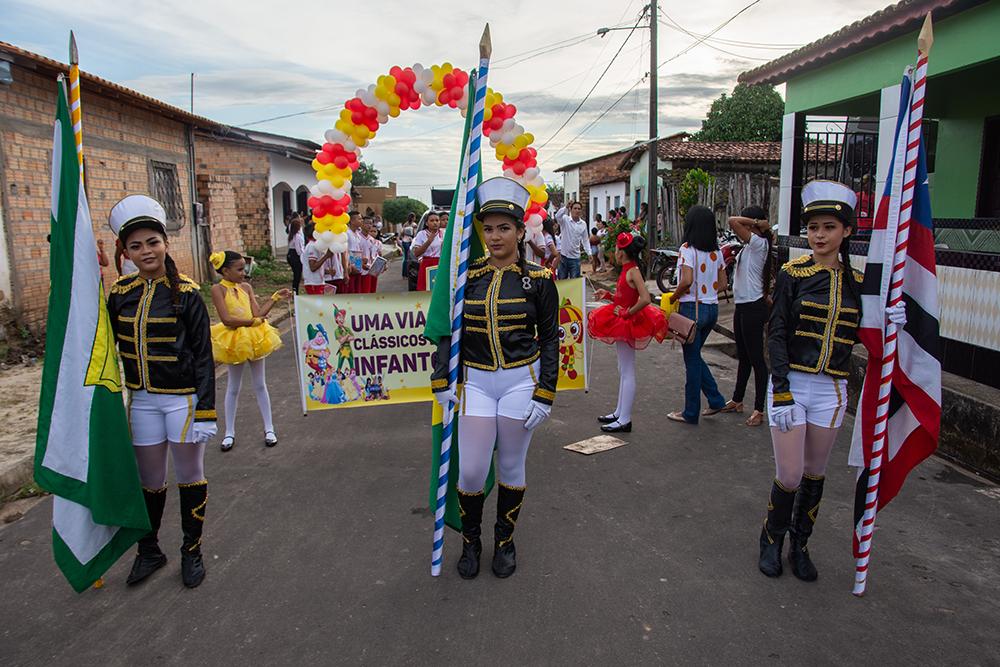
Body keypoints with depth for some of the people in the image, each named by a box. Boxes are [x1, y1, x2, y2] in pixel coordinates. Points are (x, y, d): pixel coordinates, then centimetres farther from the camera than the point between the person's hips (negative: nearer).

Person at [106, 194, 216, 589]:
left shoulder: (186, 293, -9)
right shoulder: (120, 293, 2)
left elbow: (203, 356, -10)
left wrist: (205, 411, -13)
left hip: (183, 399, -4)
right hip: (142, 400, 4)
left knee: (189, 476, 10)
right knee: (149, 481, 16)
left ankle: (192, 551, 28)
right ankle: (149, 551, 36)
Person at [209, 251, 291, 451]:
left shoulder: (246, 287, 3)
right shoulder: (218, 289, -11)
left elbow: (258, 314, -4)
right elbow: (226, 319, -21)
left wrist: (276, 297, -5)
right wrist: (253, 321, -21)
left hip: (254, 339, 4)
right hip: (233, 342, -4)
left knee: (260, 385, 11)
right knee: (233, 387, 10)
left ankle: (269, 429, 20)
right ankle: (229, 432, 23)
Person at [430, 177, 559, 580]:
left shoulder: (538, 280, -4)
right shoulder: (467, 276, 1)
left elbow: (549, 339, -1)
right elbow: (449, 332, 6)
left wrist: (545, 394, -6)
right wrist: (442, 383, 0)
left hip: (521, 381, -1)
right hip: (475, 382, 1)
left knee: (511, 468, 11)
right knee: (471, 470, 0)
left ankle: (504, 542, 34)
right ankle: (470, 542, 27)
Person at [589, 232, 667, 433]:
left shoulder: (633, 271, -19)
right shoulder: (627, 270, 9)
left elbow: (645, 299, -29)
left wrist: (627, 313, -21)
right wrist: (608, 294, 5)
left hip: (628, 325, -10)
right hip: (622, 324, 10)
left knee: (627, 372, -4)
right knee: (623, 370, 17)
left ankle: (625, 420, 3)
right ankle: (619, 412, 28)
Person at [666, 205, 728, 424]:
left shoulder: (687, 249, -13)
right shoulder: (716, 251, 8)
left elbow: (687, 281, -24)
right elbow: (722, 285, 10)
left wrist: (673, 297, -9)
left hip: (692, 308, -7)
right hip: (712, 308, 7)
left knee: (692, 360, 3)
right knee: (695, 356, 22)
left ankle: (691, 413, 13)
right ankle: (715, 399, 22)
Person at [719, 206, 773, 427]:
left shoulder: (759, 243, -15)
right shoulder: (750, 246, 12)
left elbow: (733, 221, -24)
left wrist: (758, 223, -13)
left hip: (753, 307, -10)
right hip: (743, 306, 10)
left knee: (756, 359, -3)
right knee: (743, 357, 18)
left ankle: (759, 409, 4)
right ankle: (737, 401, 29)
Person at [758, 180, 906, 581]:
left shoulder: (856, 282, 5)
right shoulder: (792, 274, -5)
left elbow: (858, 336, 12)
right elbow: (776, 334, -9)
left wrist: (890, 321, -10)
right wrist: (781, 394, -15)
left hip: (831, 392, 3)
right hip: (790, 385, -3)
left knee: (814, 474, 13)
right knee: (789, 477, -2)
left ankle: (800, 546, 33)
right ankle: (772, 540, 26)